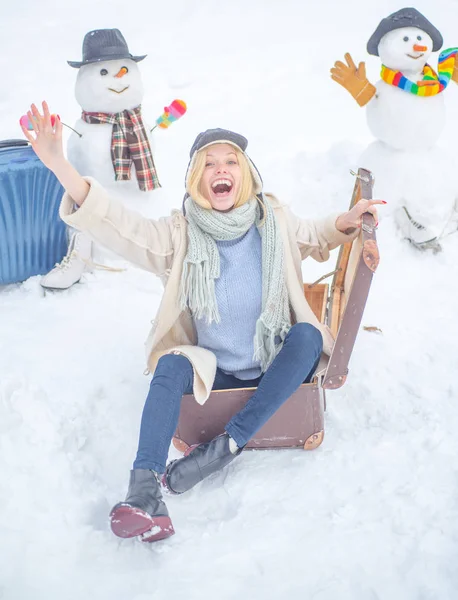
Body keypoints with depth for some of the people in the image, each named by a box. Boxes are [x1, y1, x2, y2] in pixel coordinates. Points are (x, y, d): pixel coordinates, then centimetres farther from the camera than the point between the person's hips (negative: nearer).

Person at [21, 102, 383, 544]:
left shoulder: (274, 220, 0)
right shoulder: (181, 234, -6)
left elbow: (314, 237, 21)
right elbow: (117, 225, -20)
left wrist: (347, 222, -2)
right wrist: (58, 163, -33)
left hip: (279, 371, 1)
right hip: (214, 372, -1)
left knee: (308, 333, -27)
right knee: (172, 364, -30)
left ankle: (229, 444, -30)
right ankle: (144, 490, -41)